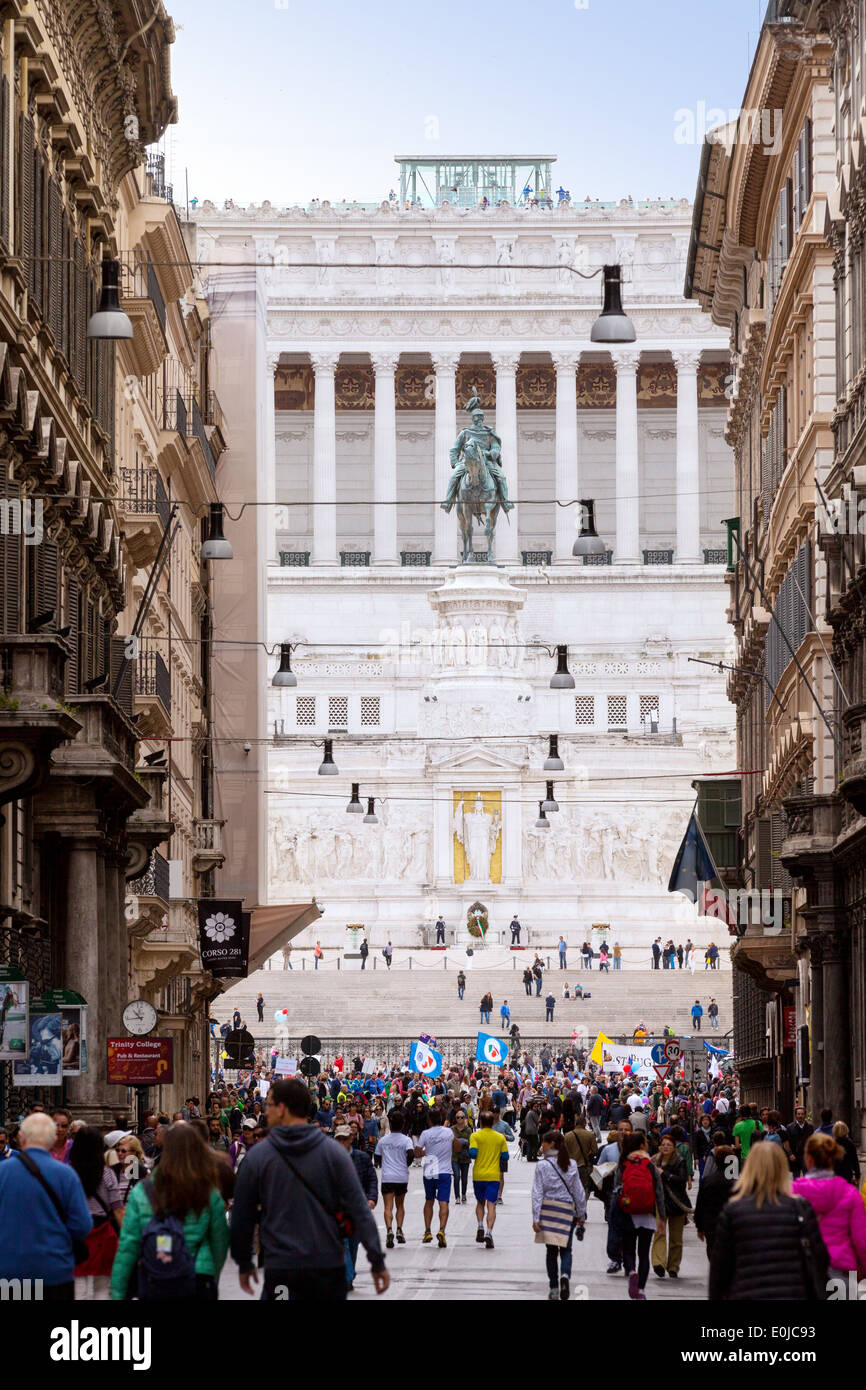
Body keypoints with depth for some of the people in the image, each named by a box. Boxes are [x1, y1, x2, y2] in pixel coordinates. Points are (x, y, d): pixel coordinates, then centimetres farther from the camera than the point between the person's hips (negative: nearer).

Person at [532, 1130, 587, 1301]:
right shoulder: (571, 1165, 3)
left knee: (551, 1250, 8)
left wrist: (535, 1218, -7)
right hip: (567, 1210, 1)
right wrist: (581, 1214, 16)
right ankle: (565, 1275, -21)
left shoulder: (543, 1165, -5)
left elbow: (537, 1193, -7)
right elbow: (578, 1191, 7)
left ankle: (554, 1288, 8)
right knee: (566, 1249, 7)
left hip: (548, 1210, -1)